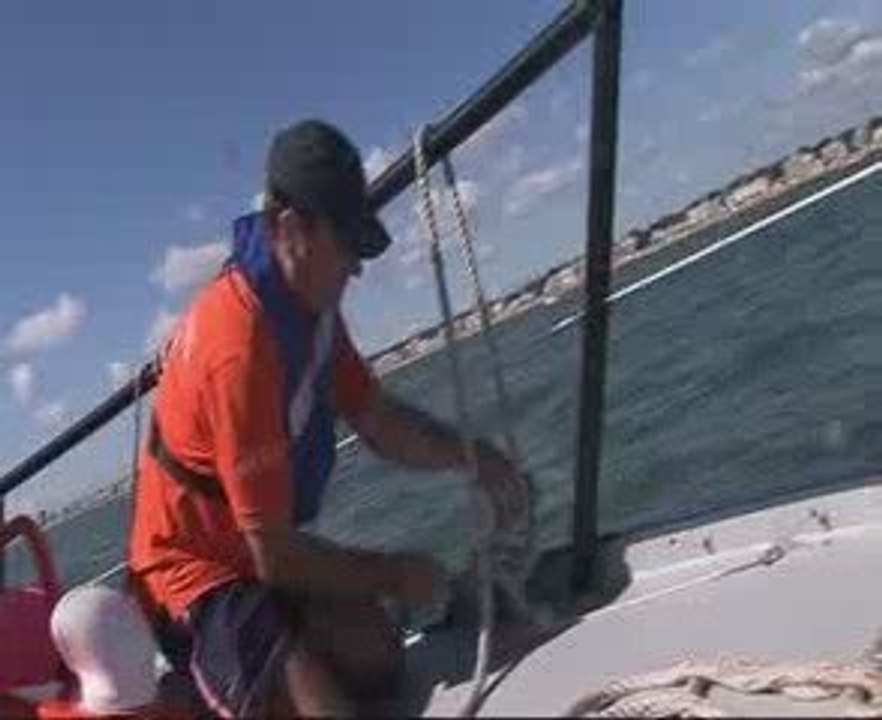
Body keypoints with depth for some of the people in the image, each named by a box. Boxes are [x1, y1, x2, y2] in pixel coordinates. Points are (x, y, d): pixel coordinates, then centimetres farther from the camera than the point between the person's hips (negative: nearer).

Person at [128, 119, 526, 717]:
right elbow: (275, 556, -24)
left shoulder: (313, 305, -2)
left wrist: (468, 454, -8)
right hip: (197, 573, -8)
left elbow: (381, 422, 9)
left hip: (263, 554, 9)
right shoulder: (238, 347, -30)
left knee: (378, 659, -7)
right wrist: (391, 575, -11)